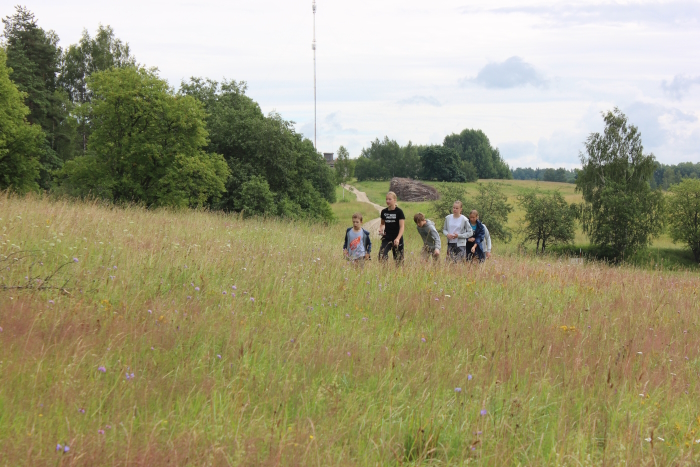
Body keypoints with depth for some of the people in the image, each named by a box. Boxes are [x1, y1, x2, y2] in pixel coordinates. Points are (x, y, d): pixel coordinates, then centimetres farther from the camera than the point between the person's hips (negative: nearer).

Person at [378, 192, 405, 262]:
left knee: (398, 259, 2)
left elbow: (402, 227, -11)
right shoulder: (384, 212, 6)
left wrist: (398, 238, -25)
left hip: (396, 239, -3)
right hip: (386, 238, 3)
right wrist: (381, 230, -1)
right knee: (381, 256, -16)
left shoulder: (399, 212, -7)